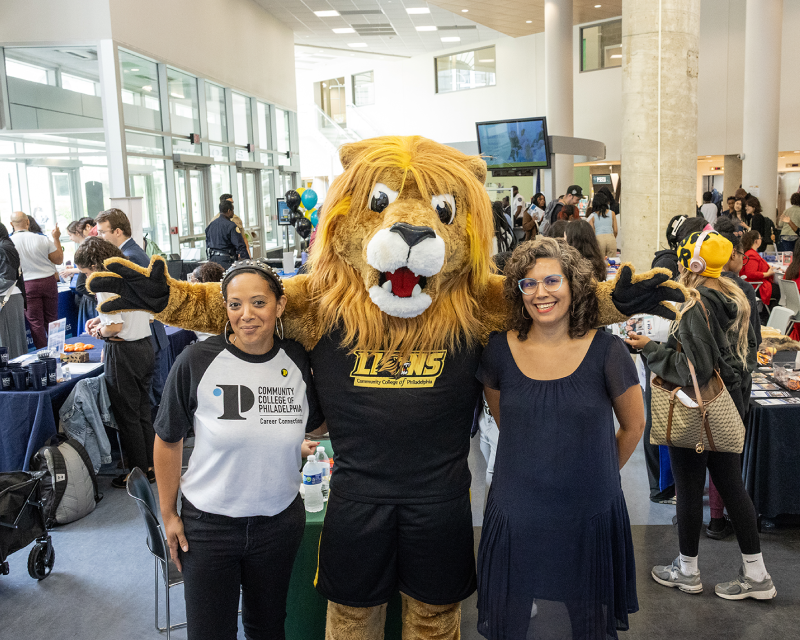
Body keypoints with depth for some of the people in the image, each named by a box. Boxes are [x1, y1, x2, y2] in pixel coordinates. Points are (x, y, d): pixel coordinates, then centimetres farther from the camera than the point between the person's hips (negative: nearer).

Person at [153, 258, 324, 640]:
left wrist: (292, 445, -1)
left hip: (280, 521, 2)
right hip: (208, 524, -2)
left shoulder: (298, 361, -7)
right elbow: (168, 439, -3)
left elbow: (312, 422, 15)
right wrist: (168, 514, 0)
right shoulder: (197, 361, -14)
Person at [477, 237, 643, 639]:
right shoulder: (500, 350, -5)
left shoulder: (606, 351, -10)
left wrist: (597, 474, 11)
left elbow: (633, 426, 4)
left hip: (590, 515, -1)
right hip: (515, 513, 2)